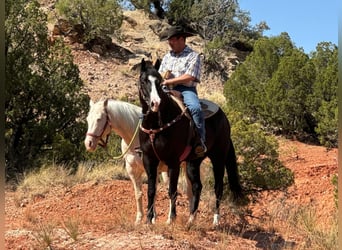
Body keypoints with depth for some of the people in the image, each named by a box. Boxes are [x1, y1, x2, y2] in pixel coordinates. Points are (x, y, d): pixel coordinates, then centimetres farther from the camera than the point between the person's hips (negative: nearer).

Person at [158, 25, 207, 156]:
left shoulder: (193, 56, 2)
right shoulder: (167, 56, 22)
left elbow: (189, 77, -10)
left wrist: (169, 81, -13)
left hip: (186, 89, -5)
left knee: (195, 108, -34)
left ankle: (200, 141, -31)